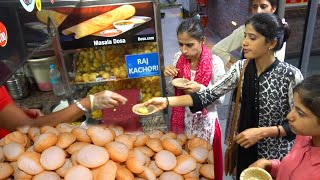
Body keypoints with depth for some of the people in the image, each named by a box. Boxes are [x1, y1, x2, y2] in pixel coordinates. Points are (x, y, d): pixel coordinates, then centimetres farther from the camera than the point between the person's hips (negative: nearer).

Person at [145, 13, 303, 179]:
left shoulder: (291, 75, -21)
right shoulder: (241, 68, -10)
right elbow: (209, 95, -13)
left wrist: (262, 132, -25)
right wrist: (167, 101, -22)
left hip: (276, 153, -3)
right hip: (247, 148, 4)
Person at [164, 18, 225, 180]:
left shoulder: (215, 62, -17)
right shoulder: (178, 58, -5)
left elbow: (219, 98, -11)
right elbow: (172, 92, 5)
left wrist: (200, 89, -28)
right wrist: (168, 77, -15)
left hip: (204, 121, -3)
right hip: (181, 119, 4)